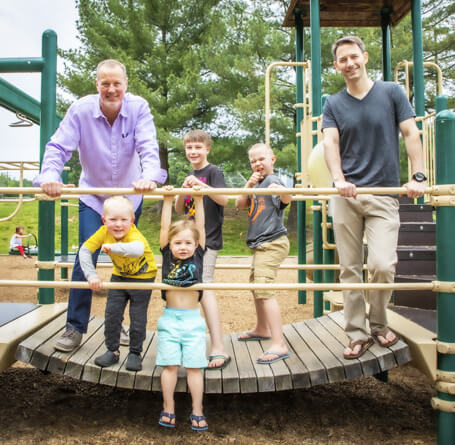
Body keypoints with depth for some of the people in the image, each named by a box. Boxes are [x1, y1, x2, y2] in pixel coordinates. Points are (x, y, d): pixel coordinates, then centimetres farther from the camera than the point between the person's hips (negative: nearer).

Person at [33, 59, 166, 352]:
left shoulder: (139, 108, -15)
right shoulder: (80, 110, -14)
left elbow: (148, 147, -26)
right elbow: (59, 146, -19)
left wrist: (149, 176, -46)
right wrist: (49, 176, -39)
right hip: (93, 197, -1)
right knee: (85, 259, -7)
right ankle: (76, 327, 6)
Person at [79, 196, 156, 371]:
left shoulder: (134, 235, -36)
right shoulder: (104, 232, -20)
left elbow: (138, 250, -60)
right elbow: (84, 250, -19)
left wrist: (112, 247, -66)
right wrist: (92, 275, -28)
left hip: (143, 277, -4)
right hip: (119, 276, 5)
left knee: (138, 317, -1)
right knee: (112, 313, 3)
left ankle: (135, 353, 19)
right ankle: (112, 351, 21)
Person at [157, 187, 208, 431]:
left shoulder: (197, 257, 2)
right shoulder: (167, 256, 3)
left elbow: (200, 227, -2)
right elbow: (164, 227, -2)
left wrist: (198, 200, -5)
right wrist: (168, 201, -5)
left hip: (192, 319, 0)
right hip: (170, 318, 0)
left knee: (194, 366, 5)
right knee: (170, 365, 6)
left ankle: (197, 412, 16)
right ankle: (168, 409, 21)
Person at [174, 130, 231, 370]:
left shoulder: (213, 171, -2)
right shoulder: (190, 175, 18)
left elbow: (224, 199, -17)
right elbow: (179, 210, 15)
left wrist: (200, 184, -26)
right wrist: (183, 191, -4)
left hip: (208, 239, -8)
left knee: (203, 286, -17)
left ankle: (218, 349, -18)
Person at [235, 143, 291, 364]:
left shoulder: (272, 180, -12)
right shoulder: (257, 183, 15)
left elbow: (286, 200, -31)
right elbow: (240, 204, 7)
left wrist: (284, 192, -53)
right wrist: (249, 185, -7)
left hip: (272, 243, -10)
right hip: (261, 244, 10)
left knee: (264, 289, -18)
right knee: (255, 285, 22)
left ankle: (279, 345, -18)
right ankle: (262, 329, 41)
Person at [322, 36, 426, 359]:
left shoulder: (391, 92, 7)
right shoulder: (334, 104, 11)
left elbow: (411, 134, 3)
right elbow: (330, 142, -2)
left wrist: (418, 176, -11)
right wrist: (338, 179, -20)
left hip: (384, 194, -2)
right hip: (346, 196, 2)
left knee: (382, 265, -13)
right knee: (350, 269, 3)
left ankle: (378, 324, 15)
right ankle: (357, 334, 14)